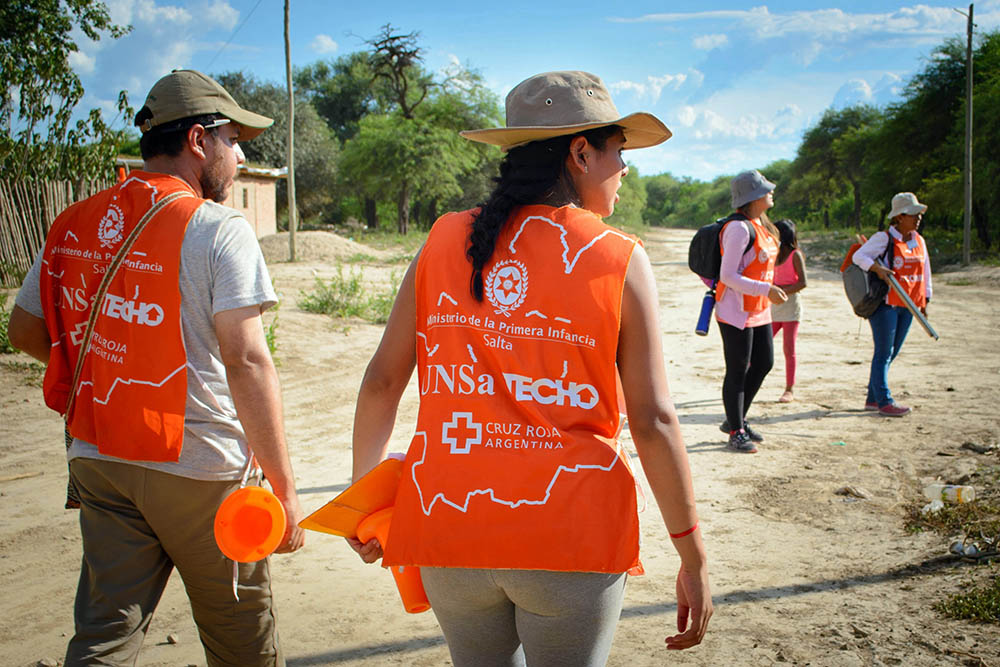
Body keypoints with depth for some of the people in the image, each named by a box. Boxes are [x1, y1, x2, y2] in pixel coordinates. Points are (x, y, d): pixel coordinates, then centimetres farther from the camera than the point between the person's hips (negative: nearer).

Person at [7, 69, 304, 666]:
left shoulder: (73, 226, 7)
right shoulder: (218, 229, -12)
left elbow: (26, 331, 17)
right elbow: (246, 361, -19)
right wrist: (284, 486, -16)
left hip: (98, 460, 6)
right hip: (200, 465, -5)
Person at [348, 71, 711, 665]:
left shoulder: (445, 241, 2)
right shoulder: (620, 261, -6)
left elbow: (382, 382, 4)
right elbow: (654, 422, -8)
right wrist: (694, 558, 1)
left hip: (451, 526, 3)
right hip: (572, 537, -3)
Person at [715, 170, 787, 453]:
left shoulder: (761, 225, 11)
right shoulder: (739, 228, -19)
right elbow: (728, 275, -22)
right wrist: (766, 289, -24)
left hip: (759, 311, 10)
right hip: (736, 312, -10)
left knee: (764, 363, 14)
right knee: (738, 372, -1)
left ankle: (736, 421, 27)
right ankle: (736, 433, 11)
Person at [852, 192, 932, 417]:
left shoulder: (919, 241, 13)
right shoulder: (884, 238, -8)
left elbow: (925, 271, 21)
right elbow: (859, 255, -14)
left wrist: (924, 301, 19)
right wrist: (877, 268, -31)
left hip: (907, 306, 7)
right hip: (885, 303, -7)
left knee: (891, 354, 10)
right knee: (883, 353, -5)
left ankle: (873, 399, 19)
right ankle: (884, 402, -3)